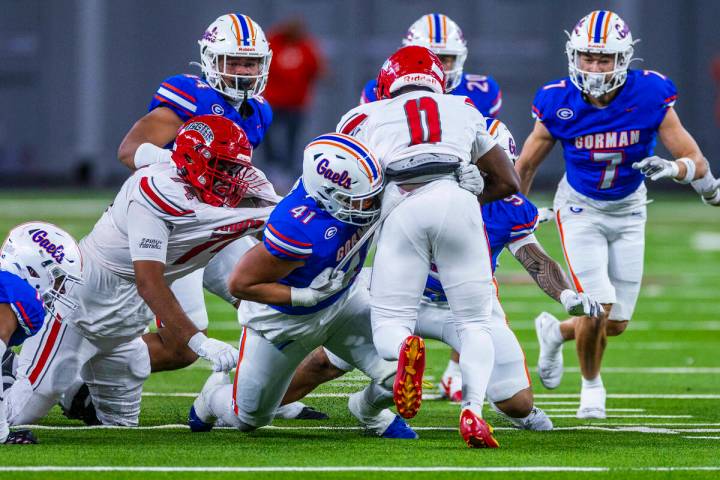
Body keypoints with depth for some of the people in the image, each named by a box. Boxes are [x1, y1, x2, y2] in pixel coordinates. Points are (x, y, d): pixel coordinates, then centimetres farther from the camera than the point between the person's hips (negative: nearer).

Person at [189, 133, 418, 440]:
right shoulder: (299, 231, -43)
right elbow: (240, 284, -29)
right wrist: (304, 297, -33)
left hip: (343, 300, 5)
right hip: (283, 320, -5)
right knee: (249, 419, 13)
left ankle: (369, 410, 23)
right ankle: (215, 395, 50)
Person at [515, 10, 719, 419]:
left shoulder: (649, 97, -21)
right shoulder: (559, 103, -21)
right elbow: (527, 164, -3)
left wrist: (670, 168, -40)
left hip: (629, 211, 2)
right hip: (581, 210, -2)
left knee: (616, 323, 4)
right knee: (597, 309, -16)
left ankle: (556, 332, 36)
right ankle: (591, 385, 12)